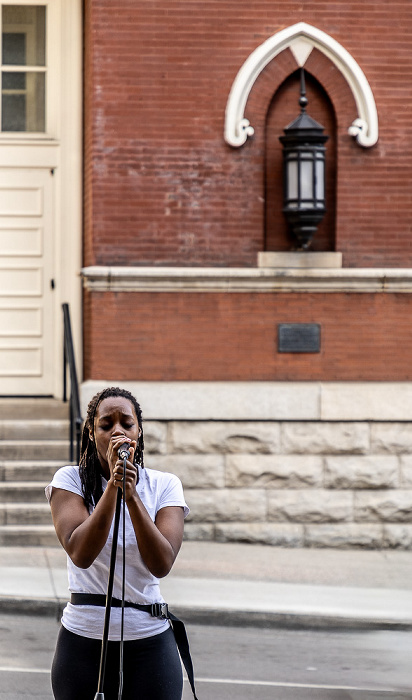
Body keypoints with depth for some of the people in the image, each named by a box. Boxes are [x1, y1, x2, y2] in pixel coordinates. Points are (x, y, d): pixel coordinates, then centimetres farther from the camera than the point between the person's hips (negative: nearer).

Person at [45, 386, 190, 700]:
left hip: (150, 641, 1)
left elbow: (161, 564, -13)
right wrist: (112, 483, -21)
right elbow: (81, 554, -17)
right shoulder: (70, 480, -2)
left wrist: (131, 495, -21)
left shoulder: (164, 486, 1)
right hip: (84, 641, -1)